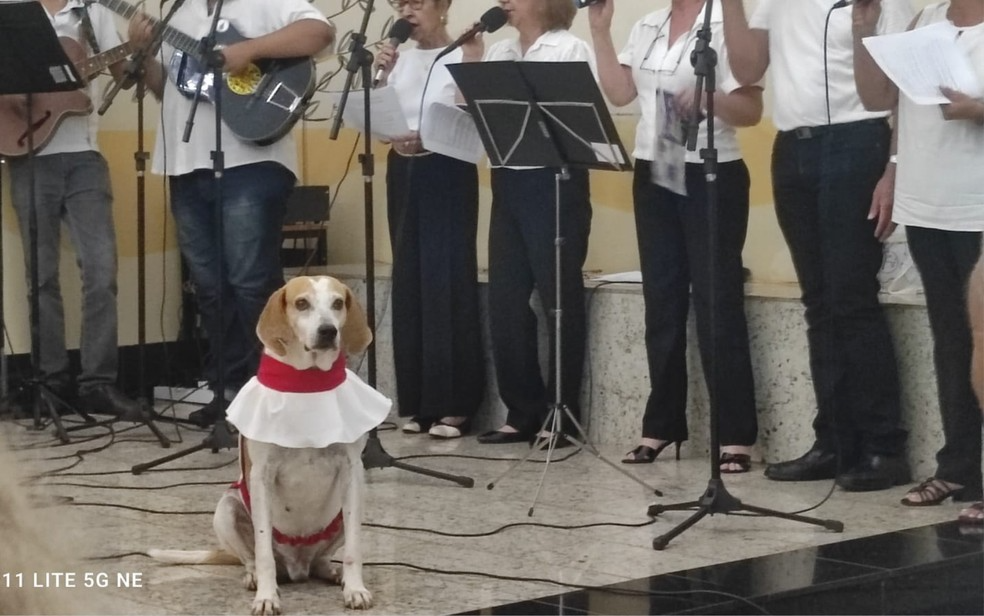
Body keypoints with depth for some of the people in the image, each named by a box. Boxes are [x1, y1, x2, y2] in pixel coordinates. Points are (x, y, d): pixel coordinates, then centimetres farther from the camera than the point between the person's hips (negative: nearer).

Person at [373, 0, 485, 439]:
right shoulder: (400, 60, 12)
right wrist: (381, 76, -3)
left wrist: (427, 138, -24)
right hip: (403, 174, 6)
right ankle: (417, 403, 10)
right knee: (409, 281, 5)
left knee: (447, 281, -8)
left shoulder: (462, 57, -6)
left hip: (447, 175, -6)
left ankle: (453, 405, -5)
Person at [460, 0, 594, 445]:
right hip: (508, 184, 6)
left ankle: (562, 415, 7)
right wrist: (471, 61, 0)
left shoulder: (571, 50, -3)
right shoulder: (499, 52, 14)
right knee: (505, 301, 5)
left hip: (554, 182, -6)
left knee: (558, 298, 0)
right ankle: (523, 412, 14)